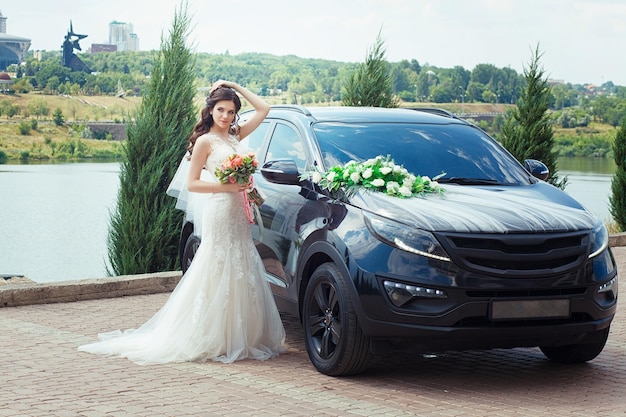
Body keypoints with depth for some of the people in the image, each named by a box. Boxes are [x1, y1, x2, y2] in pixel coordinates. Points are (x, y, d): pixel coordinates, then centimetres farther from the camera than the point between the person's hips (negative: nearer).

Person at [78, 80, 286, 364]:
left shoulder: (234, 136, 14)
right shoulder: (205, 141, -5)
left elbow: (263, 109, 17)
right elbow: (192, 184, -8)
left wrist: (235, 87, 11)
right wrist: (226, 186, -17)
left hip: (239, 215, 7)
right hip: (219, 212, -7)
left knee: (239, 279, 7)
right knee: (217, 279, -7)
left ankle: (238, 339, 12)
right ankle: (211, 340, -4)